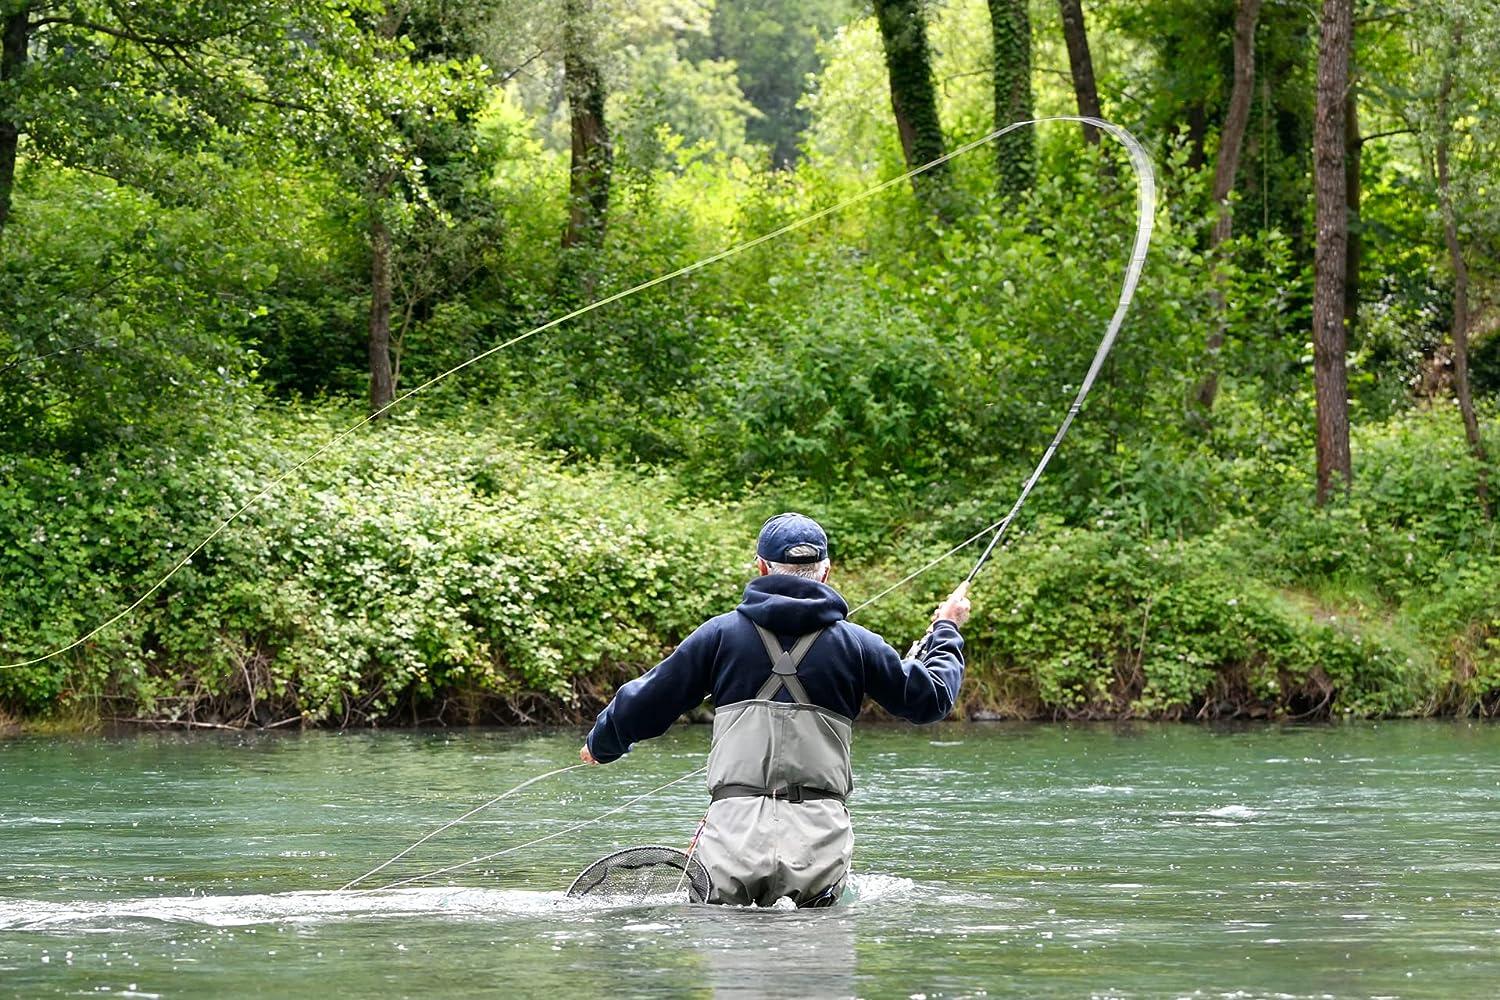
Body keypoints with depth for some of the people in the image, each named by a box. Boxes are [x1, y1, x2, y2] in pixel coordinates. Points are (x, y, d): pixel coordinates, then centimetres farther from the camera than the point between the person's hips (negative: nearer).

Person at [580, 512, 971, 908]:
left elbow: (646, 701, 15)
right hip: (819, 837, 0)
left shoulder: (721, 633, 8)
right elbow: (932, 698, 21)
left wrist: (600, 745, 36)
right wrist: (945, 632, 39)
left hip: (735, 827, 0)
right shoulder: (855, 643, 9)